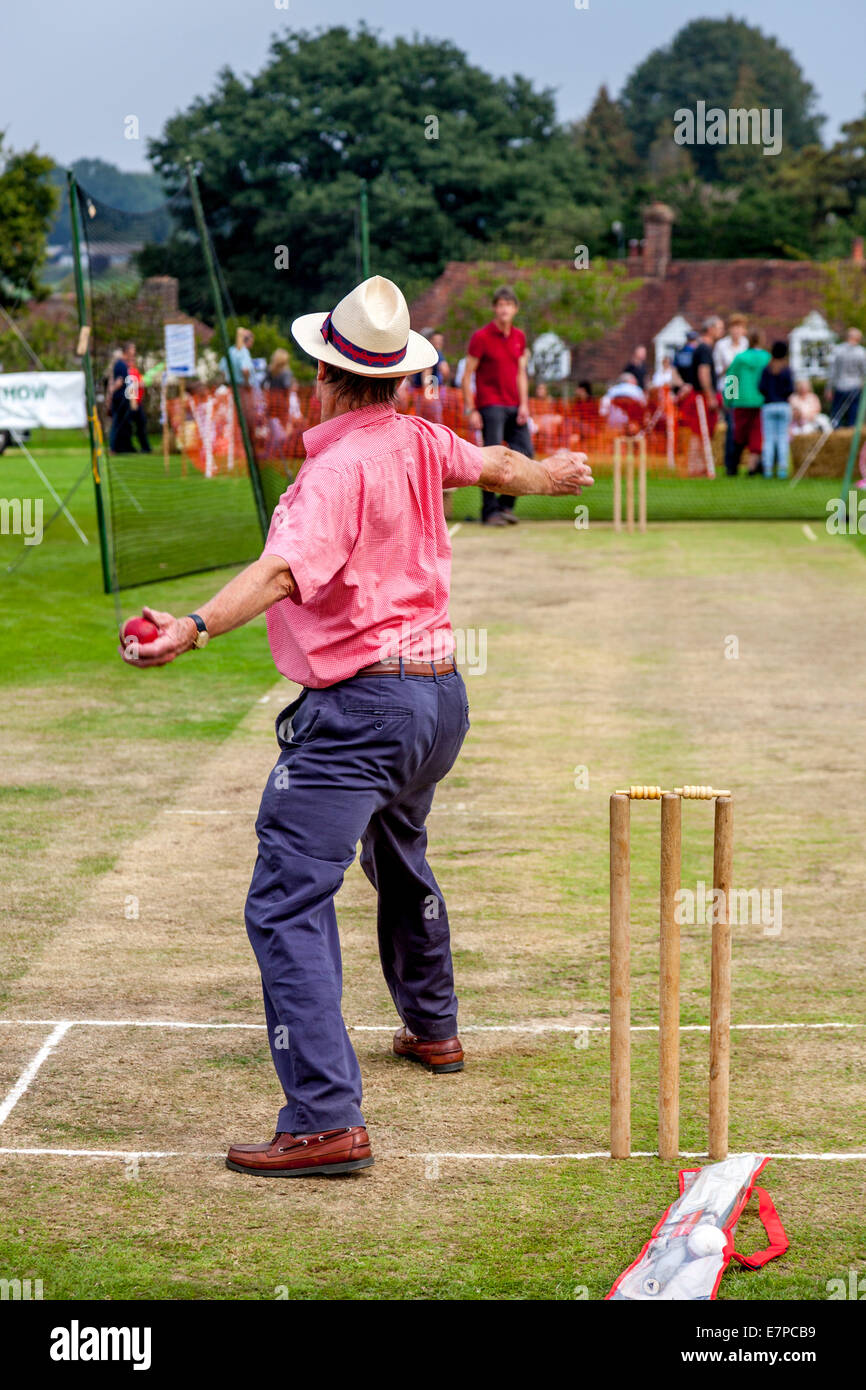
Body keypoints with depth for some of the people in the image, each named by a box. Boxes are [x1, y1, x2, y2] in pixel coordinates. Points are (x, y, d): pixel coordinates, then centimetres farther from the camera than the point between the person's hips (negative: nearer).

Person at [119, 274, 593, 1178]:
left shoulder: (339, 468, -17)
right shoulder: (420, 443, 7)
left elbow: (286, 569, -34)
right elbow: (497, 466, 27)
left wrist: (195, 628, -47)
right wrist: (553, 474, 48)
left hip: (359, 711, -9)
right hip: (441, 697, 9)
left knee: (286, 904, -13)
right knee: (400, 862, 33)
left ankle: (327, 1120, -23)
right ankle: (431, 1028, 54)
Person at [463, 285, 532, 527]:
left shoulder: (519, 337, 11)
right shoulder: (481, 337, -5)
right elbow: (467, 376, -5)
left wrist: (524, 404, 5)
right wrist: (470, 410, -11)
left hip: (514, 406, 6)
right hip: (490, 405, -6)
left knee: (525, 453, 0)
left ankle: (506, 505, 14)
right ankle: (490, 511, -1)